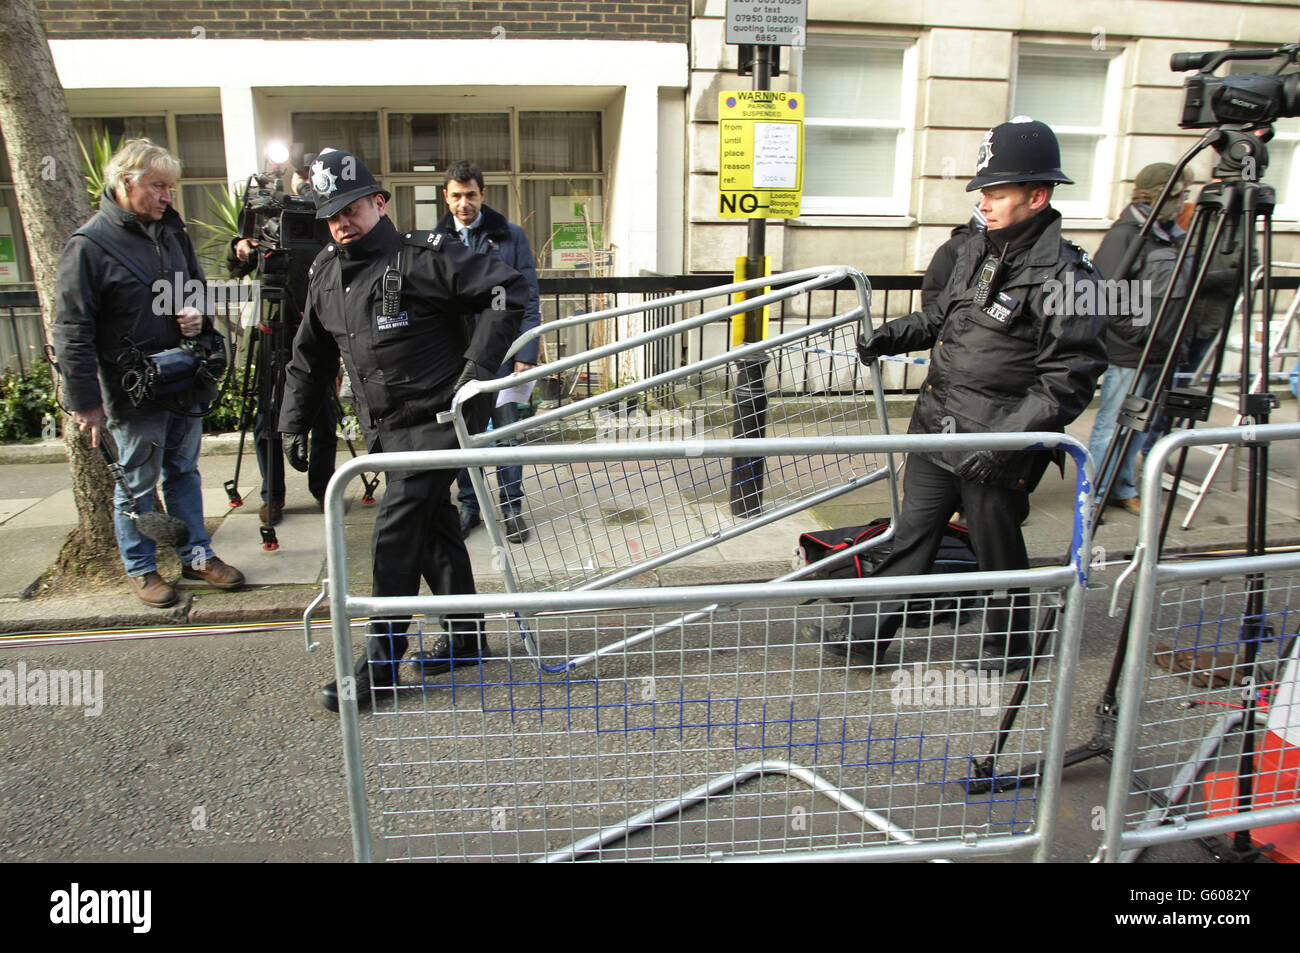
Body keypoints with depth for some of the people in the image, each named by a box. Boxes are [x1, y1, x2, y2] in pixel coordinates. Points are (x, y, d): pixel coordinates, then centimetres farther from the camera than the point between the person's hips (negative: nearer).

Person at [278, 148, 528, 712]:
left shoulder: (423, 256, -12)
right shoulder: (325, 274, 11)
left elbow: (507, 289, -15)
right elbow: (309, 357, 20)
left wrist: (479, 365, -20)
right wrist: (294, 422, 16)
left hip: (437, 420, -7)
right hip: (385, 430, 7)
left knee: (396, 533, -9)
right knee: (433, 528, 14)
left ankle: (380, 664, 2)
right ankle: (465, 638, 29)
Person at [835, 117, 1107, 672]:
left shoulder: (1061, 276, -15)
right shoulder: (975, 252, 9)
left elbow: (1071, 377, -19)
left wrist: (1005, 439, -26)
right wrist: (892, 337, 10)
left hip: (994, 452, -7)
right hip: (935, 431, 7)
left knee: (998, 549, 10)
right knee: (912, 534, 13)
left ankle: (1008, 648, 34)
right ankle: (867, 636, 24)